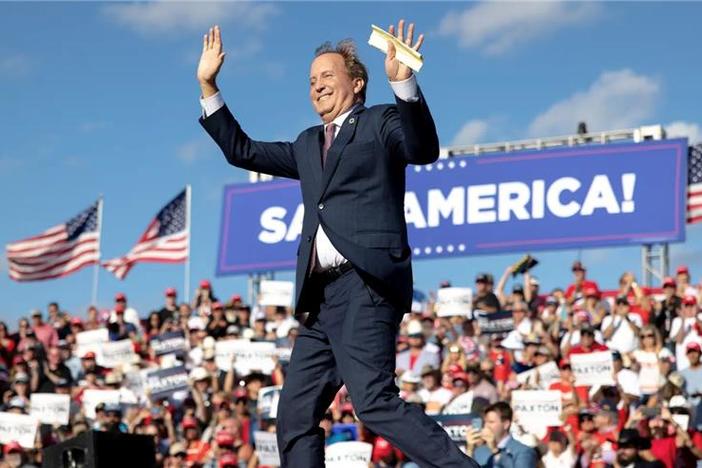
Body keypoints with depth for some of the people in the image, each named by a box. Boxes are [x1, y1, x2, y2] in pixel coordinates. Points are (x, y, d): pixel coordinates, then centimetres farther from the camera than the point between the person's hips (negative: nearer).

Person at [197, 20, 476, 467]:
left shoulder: (380, 122, 7)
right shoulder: (308, 145, 27)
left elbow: (424, 149, -13)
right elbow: (242, 151, 33)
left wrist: (403, 82, -28)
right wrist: (208, 86, 26)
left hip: (367, 284, -8)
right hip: (322, 297, 8)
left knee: (374, 401, -24)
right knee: (295, 416, 4)